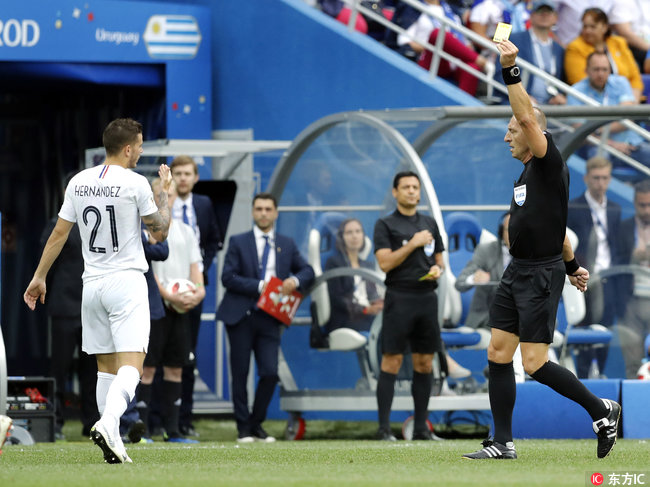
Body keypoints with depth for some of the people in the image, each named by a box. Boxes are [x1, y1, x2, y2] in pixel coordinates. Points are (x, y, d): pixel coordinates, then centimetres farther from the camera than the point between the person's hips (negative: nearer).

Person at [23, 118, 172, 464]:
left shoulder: (78, 182, 5)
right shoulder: (135, 184, -9)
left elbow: (59, 233, 10)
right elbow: (160, 232, 1)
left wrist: (39, 277, 18)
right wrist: (164, 192, 15)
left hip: (91, 284, 6)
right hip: (127, 280, -6)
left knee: (106, 367, 10)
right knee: (130, 365, -11)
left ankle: (113, 444, 8)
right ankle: (107, 424, -33)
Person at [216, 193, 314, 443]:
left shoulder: (287, 245, 12)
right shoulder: (238, 242, 4)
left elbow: (307, 270, 16)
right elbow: (228, 277, -5)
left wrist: (295, 281, -7)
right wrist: (259, 286, -14)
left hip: (269, 318, 2)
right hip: (241, 316, -2)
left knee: (270, 373, -6)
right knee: (240, 374, 1)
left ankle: (257, 424, 11)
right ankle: (243, 429, 9)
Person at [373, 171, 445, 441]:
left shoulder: (429, 224, 16)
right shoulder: (385, 225, 1)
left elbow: (439, 261, 22)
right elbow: (385, 262, -10)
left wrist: (438, 270, 0)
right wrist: (413, 244, -12)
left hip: (427, 298, 5)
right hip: (399, 299, -5)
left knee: (425, 362, 5)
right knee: (392, 360, -8)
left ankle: (420, 427, 10)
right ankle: (384, 428, -7)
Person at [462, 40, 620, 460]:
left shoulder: (550, 166, -12)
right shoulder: (527, 175, 14)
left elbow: (528, 117, -26)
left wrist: (511, 69, -29)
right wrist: (572, 265, 33)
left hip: (541, 277, -9)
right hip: (517, 274, 9)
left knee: (535, 363, -11)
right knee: (498, 354, 5)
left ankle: (602, 410, 5)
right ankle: (503, 443, 10)